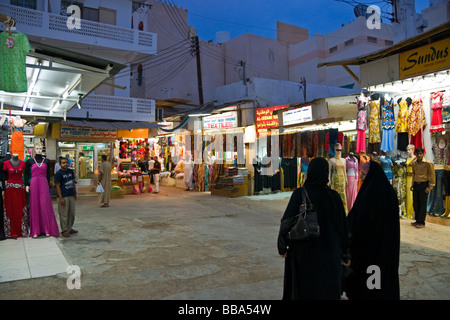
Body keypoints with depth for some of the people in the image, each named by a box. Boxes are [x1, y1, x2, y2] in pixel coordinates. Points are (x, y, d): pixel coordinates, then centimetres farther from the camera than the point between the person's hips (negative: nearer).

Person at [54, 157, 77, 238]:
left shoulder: (71, 171, 9)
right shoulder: (58, 173, -10)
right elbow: (57, 186, -11)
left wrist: (75, 193, 17)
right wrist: (60, 198, -15)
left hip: (71, 196, 7)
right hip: (63, 197, -7)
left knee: (72, 213, 13)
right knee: (64, 214, 0)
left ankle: (69, 228, 26)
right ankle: (64, 230, 11)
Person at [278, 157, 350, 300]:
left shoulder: (300, 193, -14)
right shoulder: (334, 196, -5)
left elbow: (287, 221, -17)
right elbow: (344, 226, -1)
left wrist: (282, 246, -4)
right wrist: (345, 254, 10)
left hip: (304, 252, -2)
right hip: (330, 254, 2)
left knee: (302, 290, 17)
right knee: (328, 292, 14)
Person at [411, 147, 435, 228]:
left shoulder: (428, 163, -10)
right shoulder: (414, 163, 8)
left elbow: (432, 175, -7)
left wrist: (430, 187, -11)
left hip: (424, 184, -6)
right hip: (416, 184, 6)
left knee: (422, 204, -2)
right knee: (415, 203, 9)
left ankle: (422, 222, 3)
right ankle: (417, 220, 20)